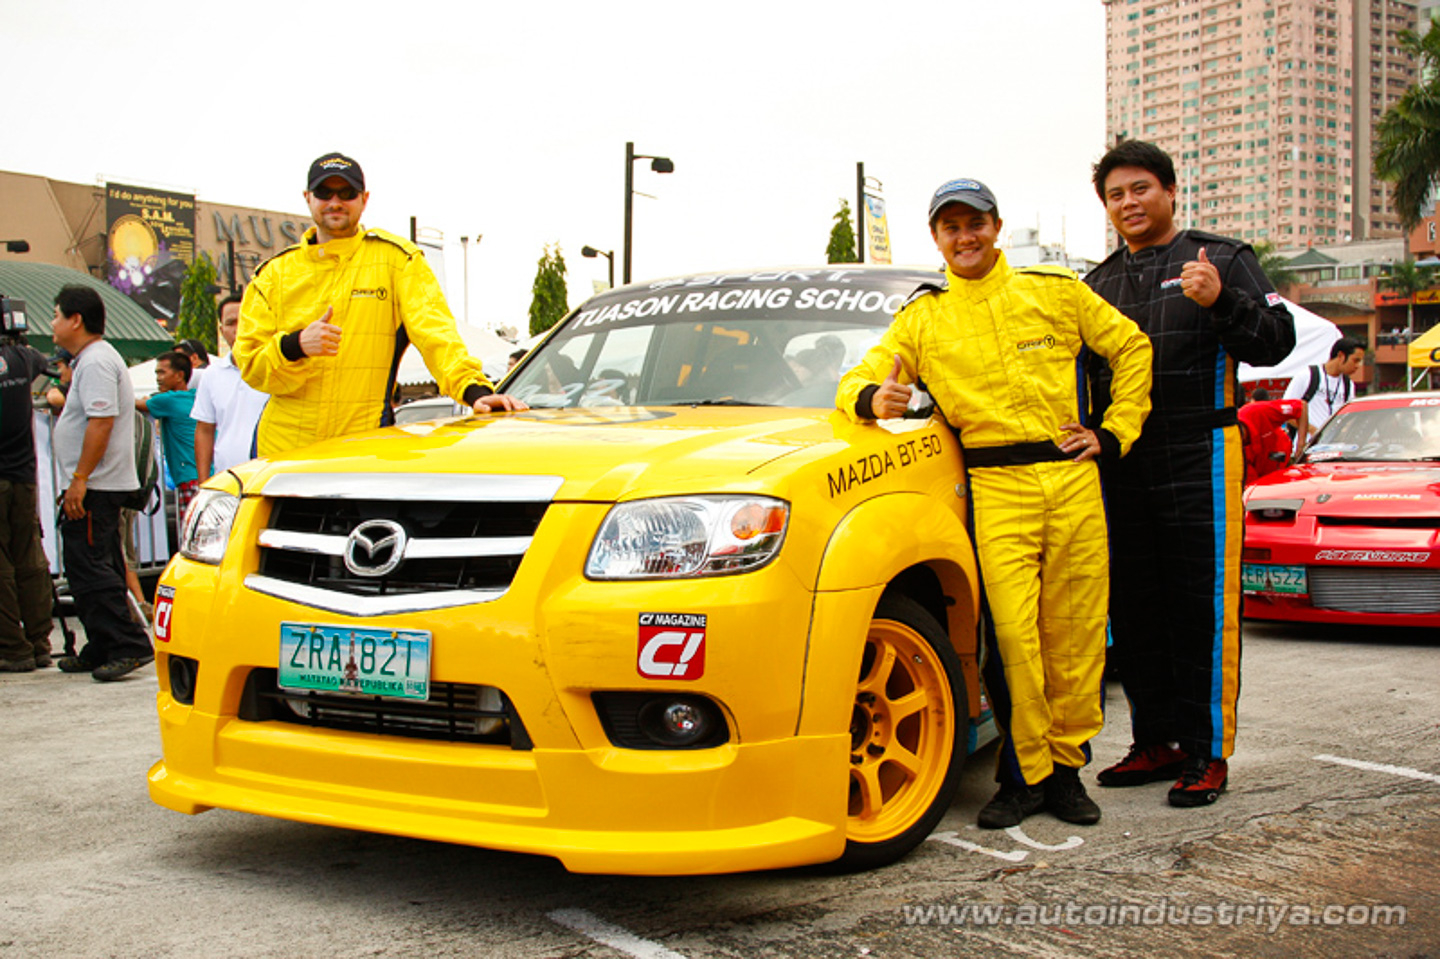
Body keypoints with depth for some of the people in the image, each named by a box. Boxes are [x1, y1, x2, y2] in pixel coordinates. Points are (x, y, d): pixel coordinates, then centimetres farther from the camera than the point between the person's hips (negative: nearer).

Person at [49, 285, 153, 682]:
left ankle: (128, 645, -12)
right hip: (99, 486, 11)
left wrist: (79, 479, -25)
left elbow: (102, 422, -23)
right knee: (95, 570, 14)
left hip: (95, 486, -11)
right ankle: (102, 650, 19)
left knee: (89, 569, -12)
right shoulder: (90, 359, 20)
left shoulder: (96, 362, -15)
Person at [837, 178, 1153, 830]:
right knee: (1012, 636, -10)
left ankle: (1066, 765, 15)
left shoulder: (1057, 292, 12)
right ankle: (1027, 773, 4)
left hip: (1073, 480, 1)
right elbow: (856, 383, 7)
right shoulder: (920, 319, 12)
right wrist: (873, 399, -18)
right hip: (996, 489, -1)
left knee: (1075, 636, 1)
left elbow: (1131, 348, 18)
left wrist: (1115, 434, 10)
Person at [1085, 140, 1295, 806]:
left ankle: (1207, 752, 1)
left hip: (1199, 457, -5)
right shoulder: (1099, 283, 19)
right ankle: (1156, 743, 17)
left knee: (1202, 611, -5)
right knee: (1134, 612, 7)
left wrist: (1220, 302, -22)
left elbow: (1276, 341, -6)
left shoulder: (1221, 260, 5)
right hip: (1119, 466, 5)